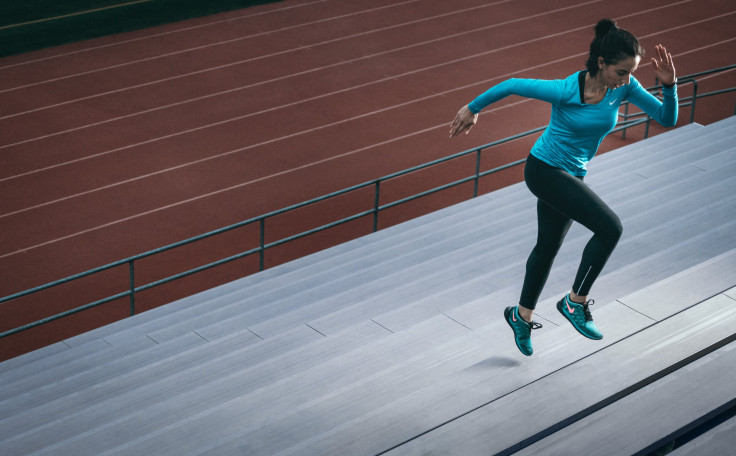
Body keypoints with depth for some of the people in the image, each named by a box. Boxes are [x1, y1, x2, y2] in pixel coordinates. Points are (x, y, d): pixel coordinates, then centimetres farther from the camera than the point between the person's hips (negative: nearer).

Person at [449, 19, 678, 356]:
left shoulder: (624, 87, -11)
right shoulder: (565, 90, -27)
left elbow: (667, 119, -9)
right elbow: (511, 85, -16)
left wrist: (669, 84, -27)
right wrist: (473, 108, -5)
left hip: (571, 176, 7)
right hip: (545, 171, -7)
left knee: (548, 246, 22)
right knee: (609, 227, -21)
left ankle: (522, 315, 45)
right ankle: (575, 302, -4)